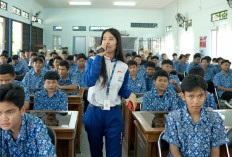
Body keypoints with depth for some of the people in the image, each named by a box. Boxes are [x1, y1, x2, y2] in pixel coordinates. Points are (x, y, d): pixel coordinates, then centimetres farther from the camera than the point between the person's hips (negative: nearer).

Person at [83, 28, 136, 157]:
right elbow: (89, 82, -22)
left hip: (114, 114, 1)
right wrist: (99, 56, -21)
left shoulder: (123, 67, 3)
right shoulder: (93, 60, -3)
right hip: (94, 112, 0)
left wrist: (130, 94, -10)